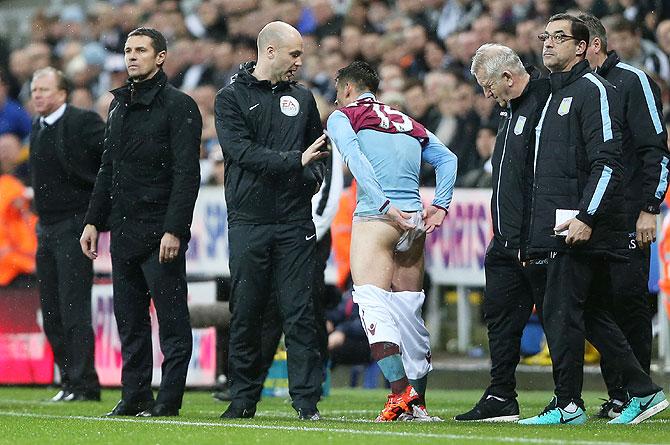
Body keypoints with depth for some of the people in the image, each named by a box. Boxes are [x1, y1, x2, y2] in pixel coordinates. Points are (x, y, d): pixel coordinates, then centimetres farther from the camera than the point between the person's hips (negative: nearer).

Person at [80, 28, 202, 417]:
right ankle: (136, 396, 13)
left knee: (172, 319, -4)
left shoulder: (179, 106, -7)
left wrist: (174, 230, -20)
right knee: (129, 322, 9)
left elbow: (187, 174, -13)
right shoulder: (120, 104, 17)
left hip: (160, 231, -8)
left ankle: (169, 400, -3)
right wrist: (94, 221, 15)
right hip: (124, 231, 8)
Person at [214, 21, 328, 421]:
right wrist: (294, 161, -20)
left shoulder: (302, 98, 15)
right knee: (246, 315, 2)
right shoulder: (232, 99, 2)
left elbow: (318, 151, 20)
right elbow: (243, 151, -12)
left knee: (299, 313, -3)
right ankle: (244, 398, 12)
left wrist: (313, 176, -2)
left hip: (295, 222, 2)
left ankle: (307, 400, -2)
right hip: (248, 222, -2)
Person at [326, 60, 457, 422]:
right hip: (414, 222, 6)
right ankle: (417, 403, 11)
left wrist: (385, 205, -17)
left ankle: (401, 393, -25)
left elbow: (356, 160, -10)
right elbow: (447, 159, 17)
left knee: (373, 305, -10)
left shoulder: (342, 117, 8)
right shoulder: (409, 124, 25)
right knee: (409, 312, 11)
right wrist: (440, 205, 10)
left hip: (376, 217, -6)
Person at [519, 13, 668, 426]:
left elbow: (608, 162, -16)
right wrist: (536, 232, 22)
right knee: (591, 314, 10)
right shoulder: (556, 95, 22)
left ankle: (568, 405, -4)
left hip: (582, 227, -9)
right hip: (559, 227, 9)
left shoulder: (594, 90, -8)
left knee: (561, 311, -9)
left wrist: (586, 218, -23)